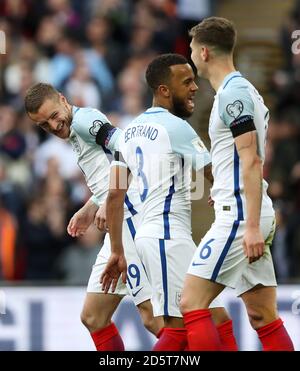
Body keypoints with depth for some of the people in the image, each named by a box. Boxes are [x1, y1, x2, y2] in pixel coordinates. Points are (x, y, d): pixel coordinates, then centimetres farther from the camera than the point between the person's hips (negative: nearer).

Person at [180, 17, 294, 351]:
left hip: (239, 215, -10)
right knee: (263, 317, 7)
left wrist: (252, 226, -22)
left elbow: (251, 161, -19)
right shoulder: (241, 90, 19)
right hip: (251, 218, 10)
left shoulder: (232, 93, -12)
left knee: (192, 303, -10)